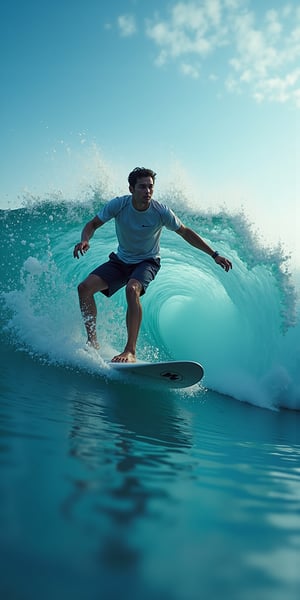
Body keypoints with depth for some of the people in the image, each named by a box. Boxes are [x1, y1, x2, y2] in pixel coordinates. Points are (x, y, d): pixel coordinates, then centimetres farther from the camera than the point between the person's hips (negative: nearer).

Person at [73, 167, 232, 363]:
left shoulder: (161, 211, -19)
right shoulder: (119, 204, -16)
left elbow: (185, 232, -7)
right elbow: (93, 224, -6)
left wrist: (214, 254, -9)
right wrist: (85, 240, -29)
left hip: (147, 262, -3)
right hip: (121, 260, 3)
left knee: (132, 289, -36)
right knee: (84, 287, -13)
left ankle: (130, 351, -32)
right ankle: (93, 342, 2)